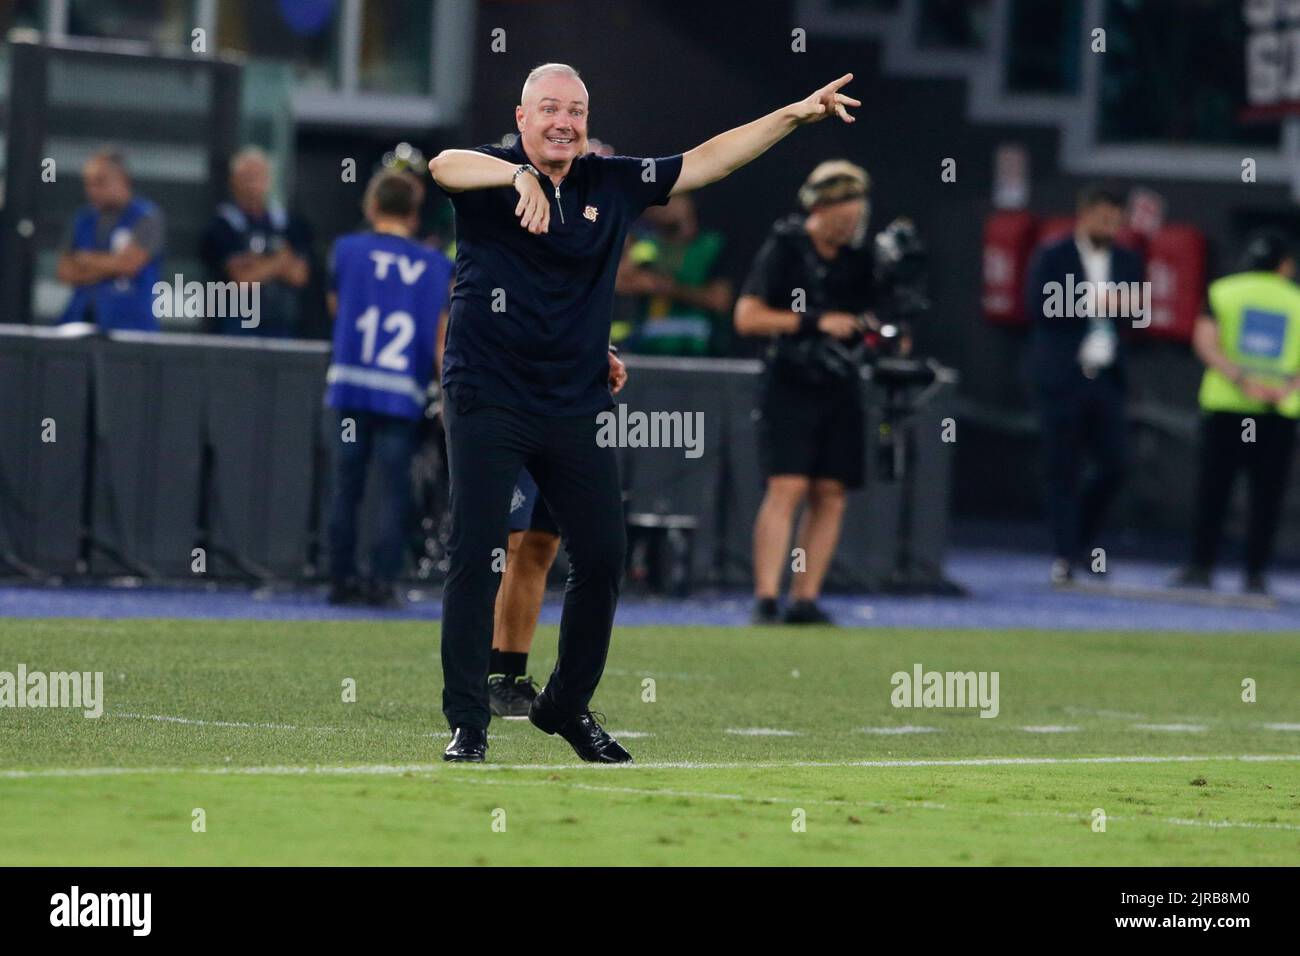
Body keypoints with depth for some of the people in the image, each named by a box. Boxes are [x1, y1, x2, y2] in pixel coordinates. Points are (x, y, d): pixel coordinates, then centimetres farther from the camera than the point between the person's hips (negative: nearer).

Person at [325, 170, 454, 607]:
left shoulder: (348, 249, 3)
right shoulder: (436, 265, 4)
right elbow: (443, 334, 1)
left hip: (351, 385, 1)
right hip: (404, 394, 0)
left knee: (347, 486, 8)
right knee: (395, 489, 2)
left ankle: (342, 580, 9)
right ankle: (383, 582, -5)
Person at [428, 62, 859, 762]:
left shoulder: (613, 183, 7)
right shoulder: (491, 174, -7)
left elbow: (707, 160, 11)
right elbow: (444, 166, -29)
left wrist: (796, 115, 6)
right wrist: (522, 176, -48)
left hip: (576, 407, 5)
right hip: (488, 400, -5)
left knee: (603, 558, 6)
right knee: (475, 558, -9)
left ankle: (566, 705, 25)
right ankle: (466, 723, -3)